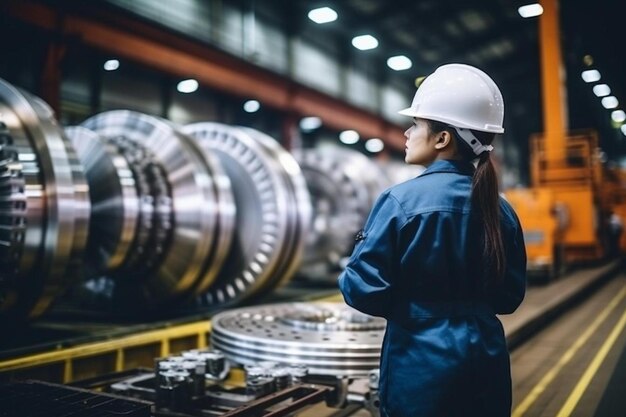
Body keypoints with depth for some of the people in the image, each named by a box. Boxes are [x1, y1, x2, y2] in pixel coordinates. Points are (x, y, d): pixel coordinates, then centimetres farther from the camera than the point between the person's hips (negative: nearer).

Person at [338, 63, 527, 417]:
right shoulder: (500, 209, 0)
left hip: (423, 362, -5)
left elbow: (365, 291, -16)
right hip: (486, 360, 5)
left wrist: (347, 276, 5)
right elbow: (510, 296, 7)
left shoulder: (401, 200, -16)